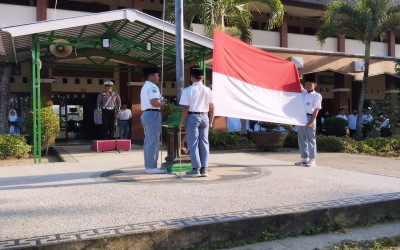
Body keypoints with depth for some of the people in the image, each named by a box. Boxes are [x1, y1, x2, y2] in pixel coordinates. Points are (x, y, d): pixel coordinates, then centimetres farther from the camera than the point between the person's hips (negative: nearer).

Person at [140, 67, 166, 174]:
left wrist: (159, 105, 12)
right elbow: (154, 102, -22)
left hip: (145, 114, 11)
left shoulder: (144, 87, 22)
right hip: (153, 114, -11)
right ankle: (151, 167, -6)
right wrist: (162, 105, -4)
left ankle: (148, 166, 16)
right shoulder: (152, 87, -11)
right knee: (153, 141, -8)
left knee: (148, 141, 12)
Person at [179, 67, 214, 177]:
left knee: (193, 144, 1)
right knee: (204, 143, 8)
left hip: (192, 117, -4)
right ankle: (204, 169, 10)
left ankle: (196, 169, 0)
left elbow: (186, 108, -11)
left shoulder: (188, 90, -7)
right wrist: (210, 121, 14)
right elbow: (211, 108, 6)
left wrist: (182, 122, -3)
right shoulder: (208, 90, 6)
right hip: (204, 117, 4)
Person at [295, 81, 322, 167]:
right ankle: (304, 158, 16)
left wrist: (311, 121, -16)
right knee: (302, 139, 8)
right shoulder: (303, 93, 13)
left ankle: (312, 160, 1)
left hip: (310, 118, -6)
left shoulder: (317, 96, -4)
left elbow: (316, 110, -9)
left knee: (310, 139, -3)